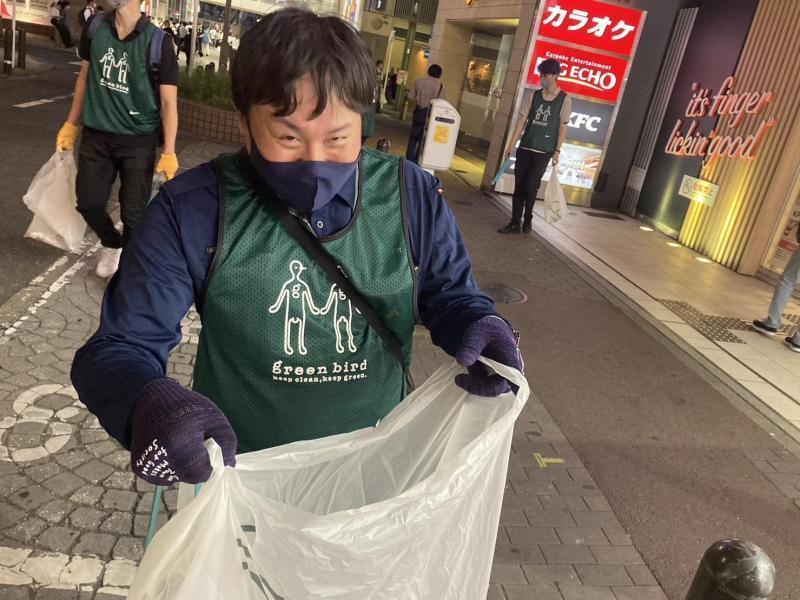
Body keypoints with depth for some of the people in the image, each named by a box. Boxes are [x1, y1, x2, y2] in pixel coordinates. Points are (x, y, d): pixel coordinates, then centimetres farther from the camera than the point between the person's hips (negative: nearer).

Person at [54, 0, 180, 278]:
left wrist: (169, 151, -18)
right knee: (88, 202, 8)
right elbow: (85, 75, 13)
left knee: (133, 212, 1)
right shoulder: (95, 26, 0)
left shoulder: (157, 42, -12)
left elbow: (168, 101, -11)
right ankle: (112, 244, 38)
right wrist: (71, 123, 15)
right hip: (96, 135, 4)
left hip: (138, 140, -4)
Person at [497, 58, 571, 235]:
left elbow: (562, 127, -1)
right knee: (519, 186, 3)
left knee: (530, 187, -7)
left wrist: (557, 151, -7)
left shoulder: (564, 100, -2)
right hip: (525, 148, 3)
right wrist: (511, 144, 1)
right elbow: (522, 120, 5)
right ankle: (515, 223, 11)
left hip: (544, 151, -3)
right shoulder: (534, 95, 6)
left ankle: (528, 219, 16)